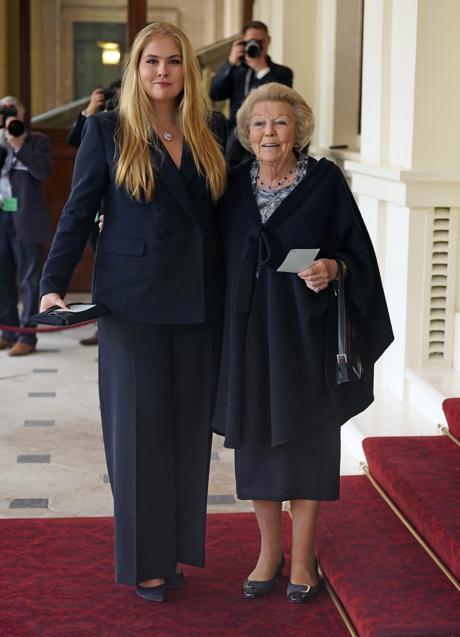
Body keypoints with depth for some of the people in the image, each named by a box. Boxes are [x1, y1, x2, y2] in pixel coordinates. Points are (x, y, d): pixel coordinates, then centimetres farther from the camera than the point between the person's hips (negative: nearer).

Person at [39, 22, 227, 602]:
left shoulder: (210, 135, 9)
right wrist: (53, 285, -11)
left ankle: (177, 547, 19)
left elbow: (225, 215, 10)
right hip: (134, 303, -3)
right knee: (138, 426, 1)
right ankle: (145, 559, 12)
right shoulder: (107, 132, 1)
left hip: (200, 304, 3)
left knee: (189, 424, 8)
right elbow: (78, 213, -1)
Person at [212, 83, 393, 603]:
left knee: (305, 441, 4)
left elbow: (357, 251, -3)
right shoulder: (234, 185, 6)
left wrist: (334, 268, -22)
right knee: (257, 439, 9)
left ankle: (303, 556, 17)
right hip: (250, 331, 3)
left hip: (305, 331, -3)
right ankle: (269, 549, 24)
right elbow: (219, 257, 11)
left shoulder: (325, 180, -5)